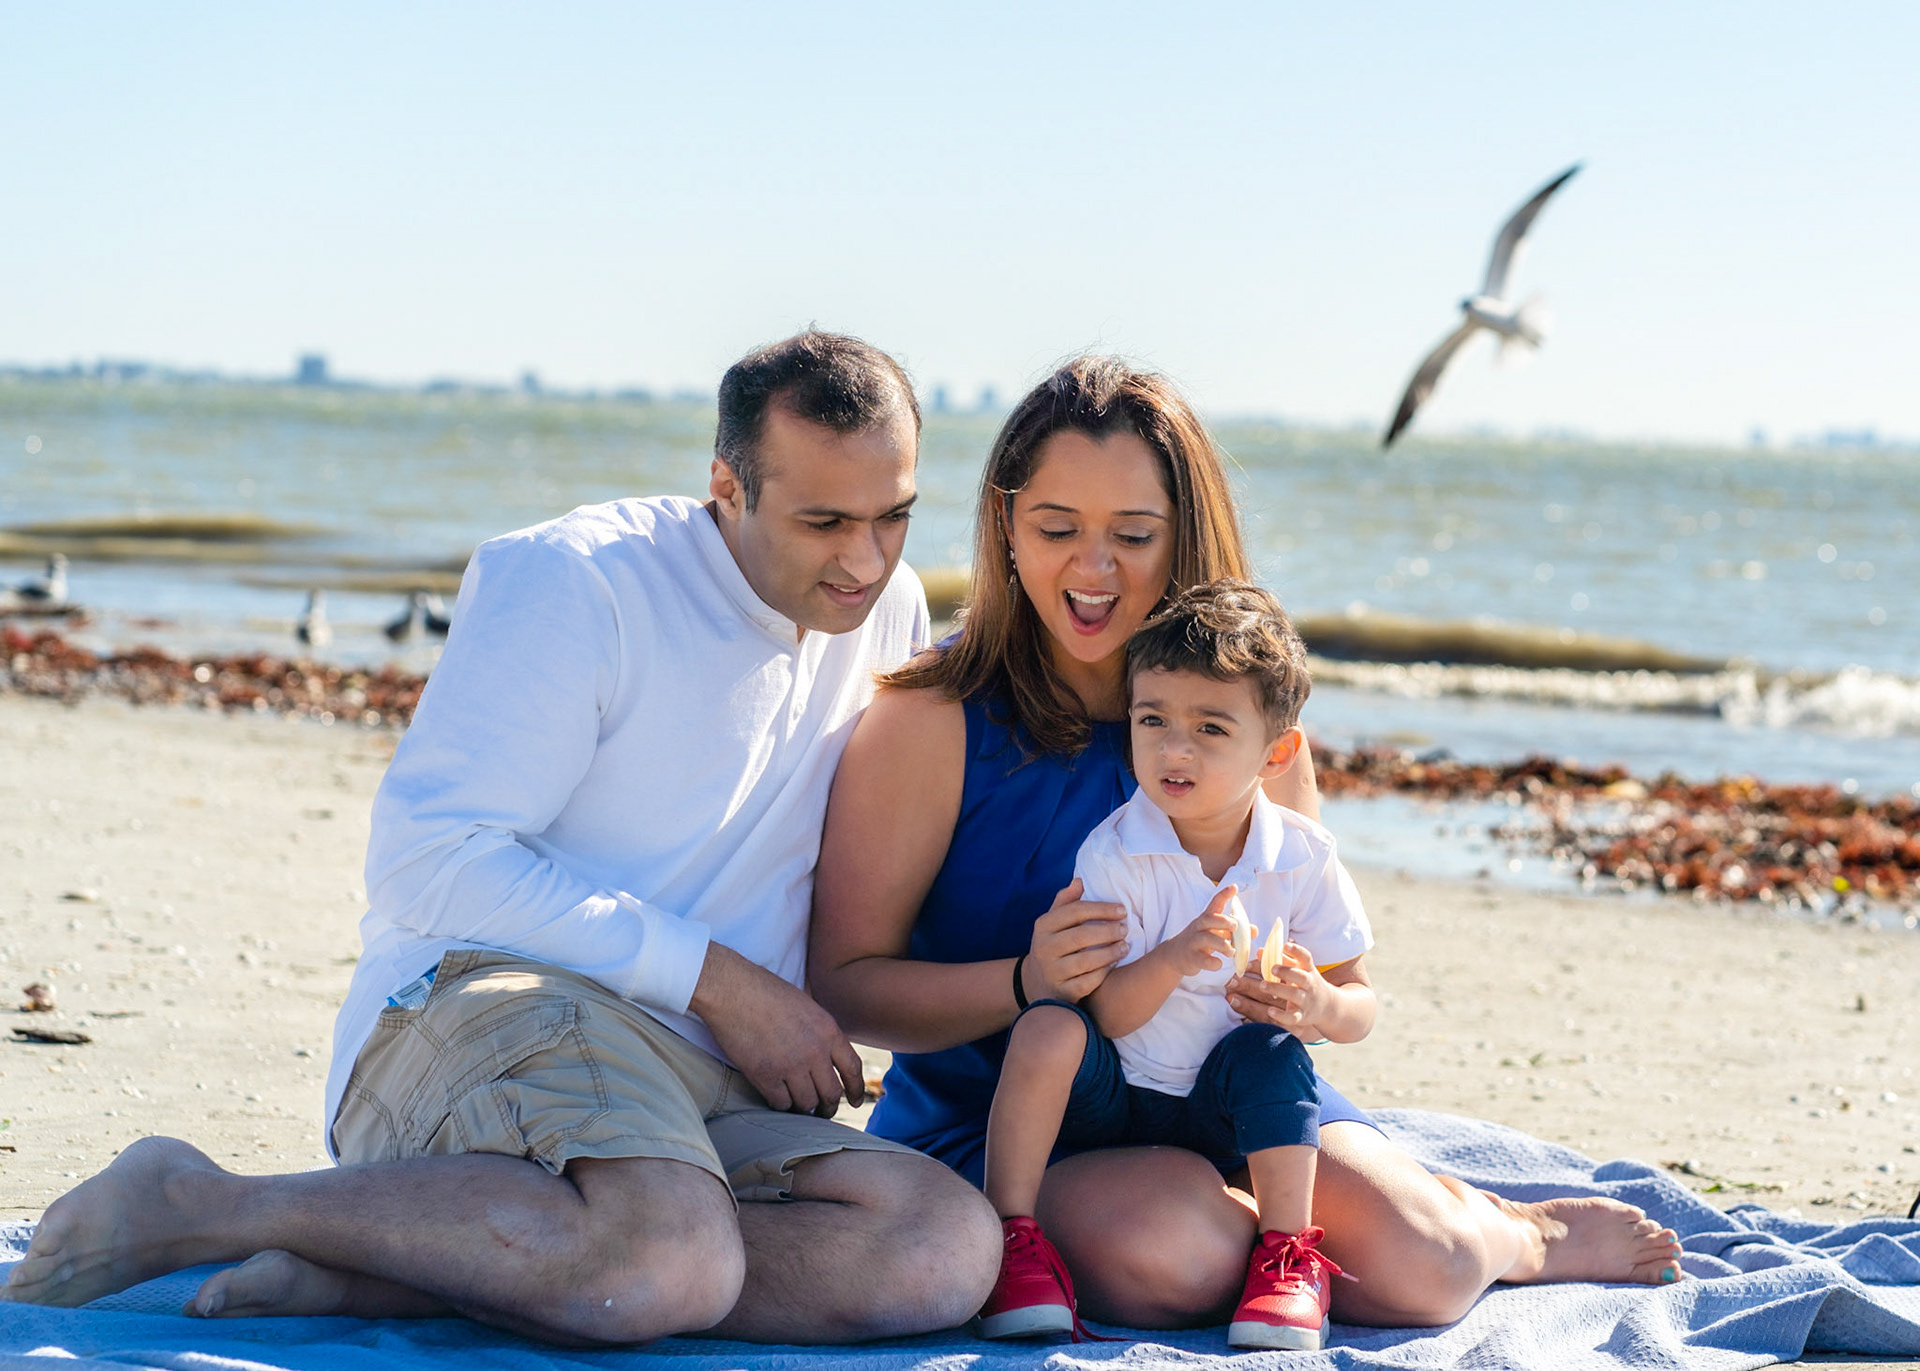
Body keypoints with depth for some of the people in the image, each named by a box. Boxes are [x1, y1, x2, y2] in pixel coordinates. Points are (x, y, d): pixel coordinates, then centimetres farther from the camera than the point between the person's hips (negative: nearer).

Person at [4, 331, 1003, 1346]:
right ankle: (191, 1204, -20)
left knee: (953, 1247, -27)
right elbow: (427, 861, -12)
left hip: (705, 1091, 7)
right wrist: (712, 979, -13)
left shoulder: (889, 613, 17)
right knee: (671, 1263, -41)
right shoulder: (577, 581, -3)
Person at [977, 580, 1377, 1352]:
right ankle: (1011, 1240, -23)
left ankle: (1289, 1257, -18)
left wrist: (1320, 1006, -27)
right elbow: (1102, 1015, -18)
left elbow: (1360, 1005, -1)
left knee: (1267, 1050, -28)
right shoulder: (1113, 854, -15)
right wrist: (1172, 960, -38)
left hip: (1227, 1114, 2)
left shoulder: (1304, 859, -8)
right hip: (1111, 1098, -1)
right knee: (1048, 1024, -29)